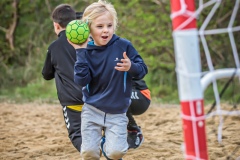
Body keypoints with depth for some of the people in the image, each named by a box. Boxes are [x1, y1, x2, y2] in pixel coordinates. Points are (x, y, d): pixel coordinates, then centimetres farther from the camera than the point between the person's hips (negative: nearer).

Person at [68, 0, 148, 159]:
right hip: (92, 111, 1)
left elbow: (143, 70, -6)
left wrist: (131, 67, -28)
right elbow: (81, 80, -16)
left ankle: (107, 144, 22)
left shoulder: (123, 46, -10)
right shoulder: (87, 51, -6)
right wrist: (80, 53, -21)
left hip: (117, 112, -1)